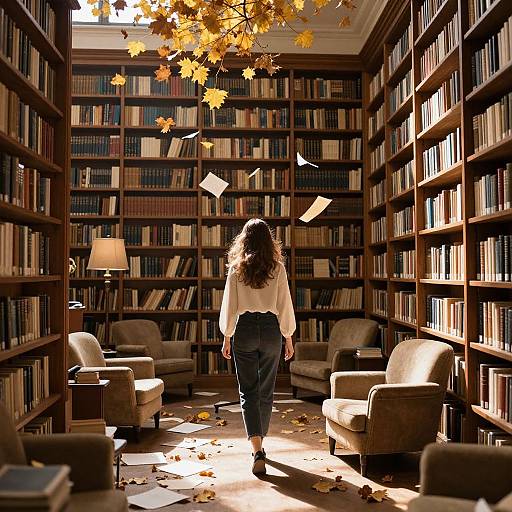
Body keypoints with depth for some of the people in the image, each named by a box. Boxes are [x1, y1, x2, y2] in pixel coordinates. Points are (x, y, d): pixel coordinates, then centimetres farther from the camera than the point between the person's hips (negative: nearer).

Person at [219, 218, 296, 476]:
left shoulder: (236, 268, -3)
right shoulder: (277, 268, -2)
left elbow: (230, 306, -2)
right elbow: (285, 305, -1)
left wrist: (227, 338, 8)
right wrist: (288, 338, 8)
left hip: (244, 330, -1)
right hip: (271, 329, 1)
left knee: (248, 392, 3)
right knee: (266, 391, 16)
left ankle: (257, 450, -10)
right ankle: (260, 442, 30)